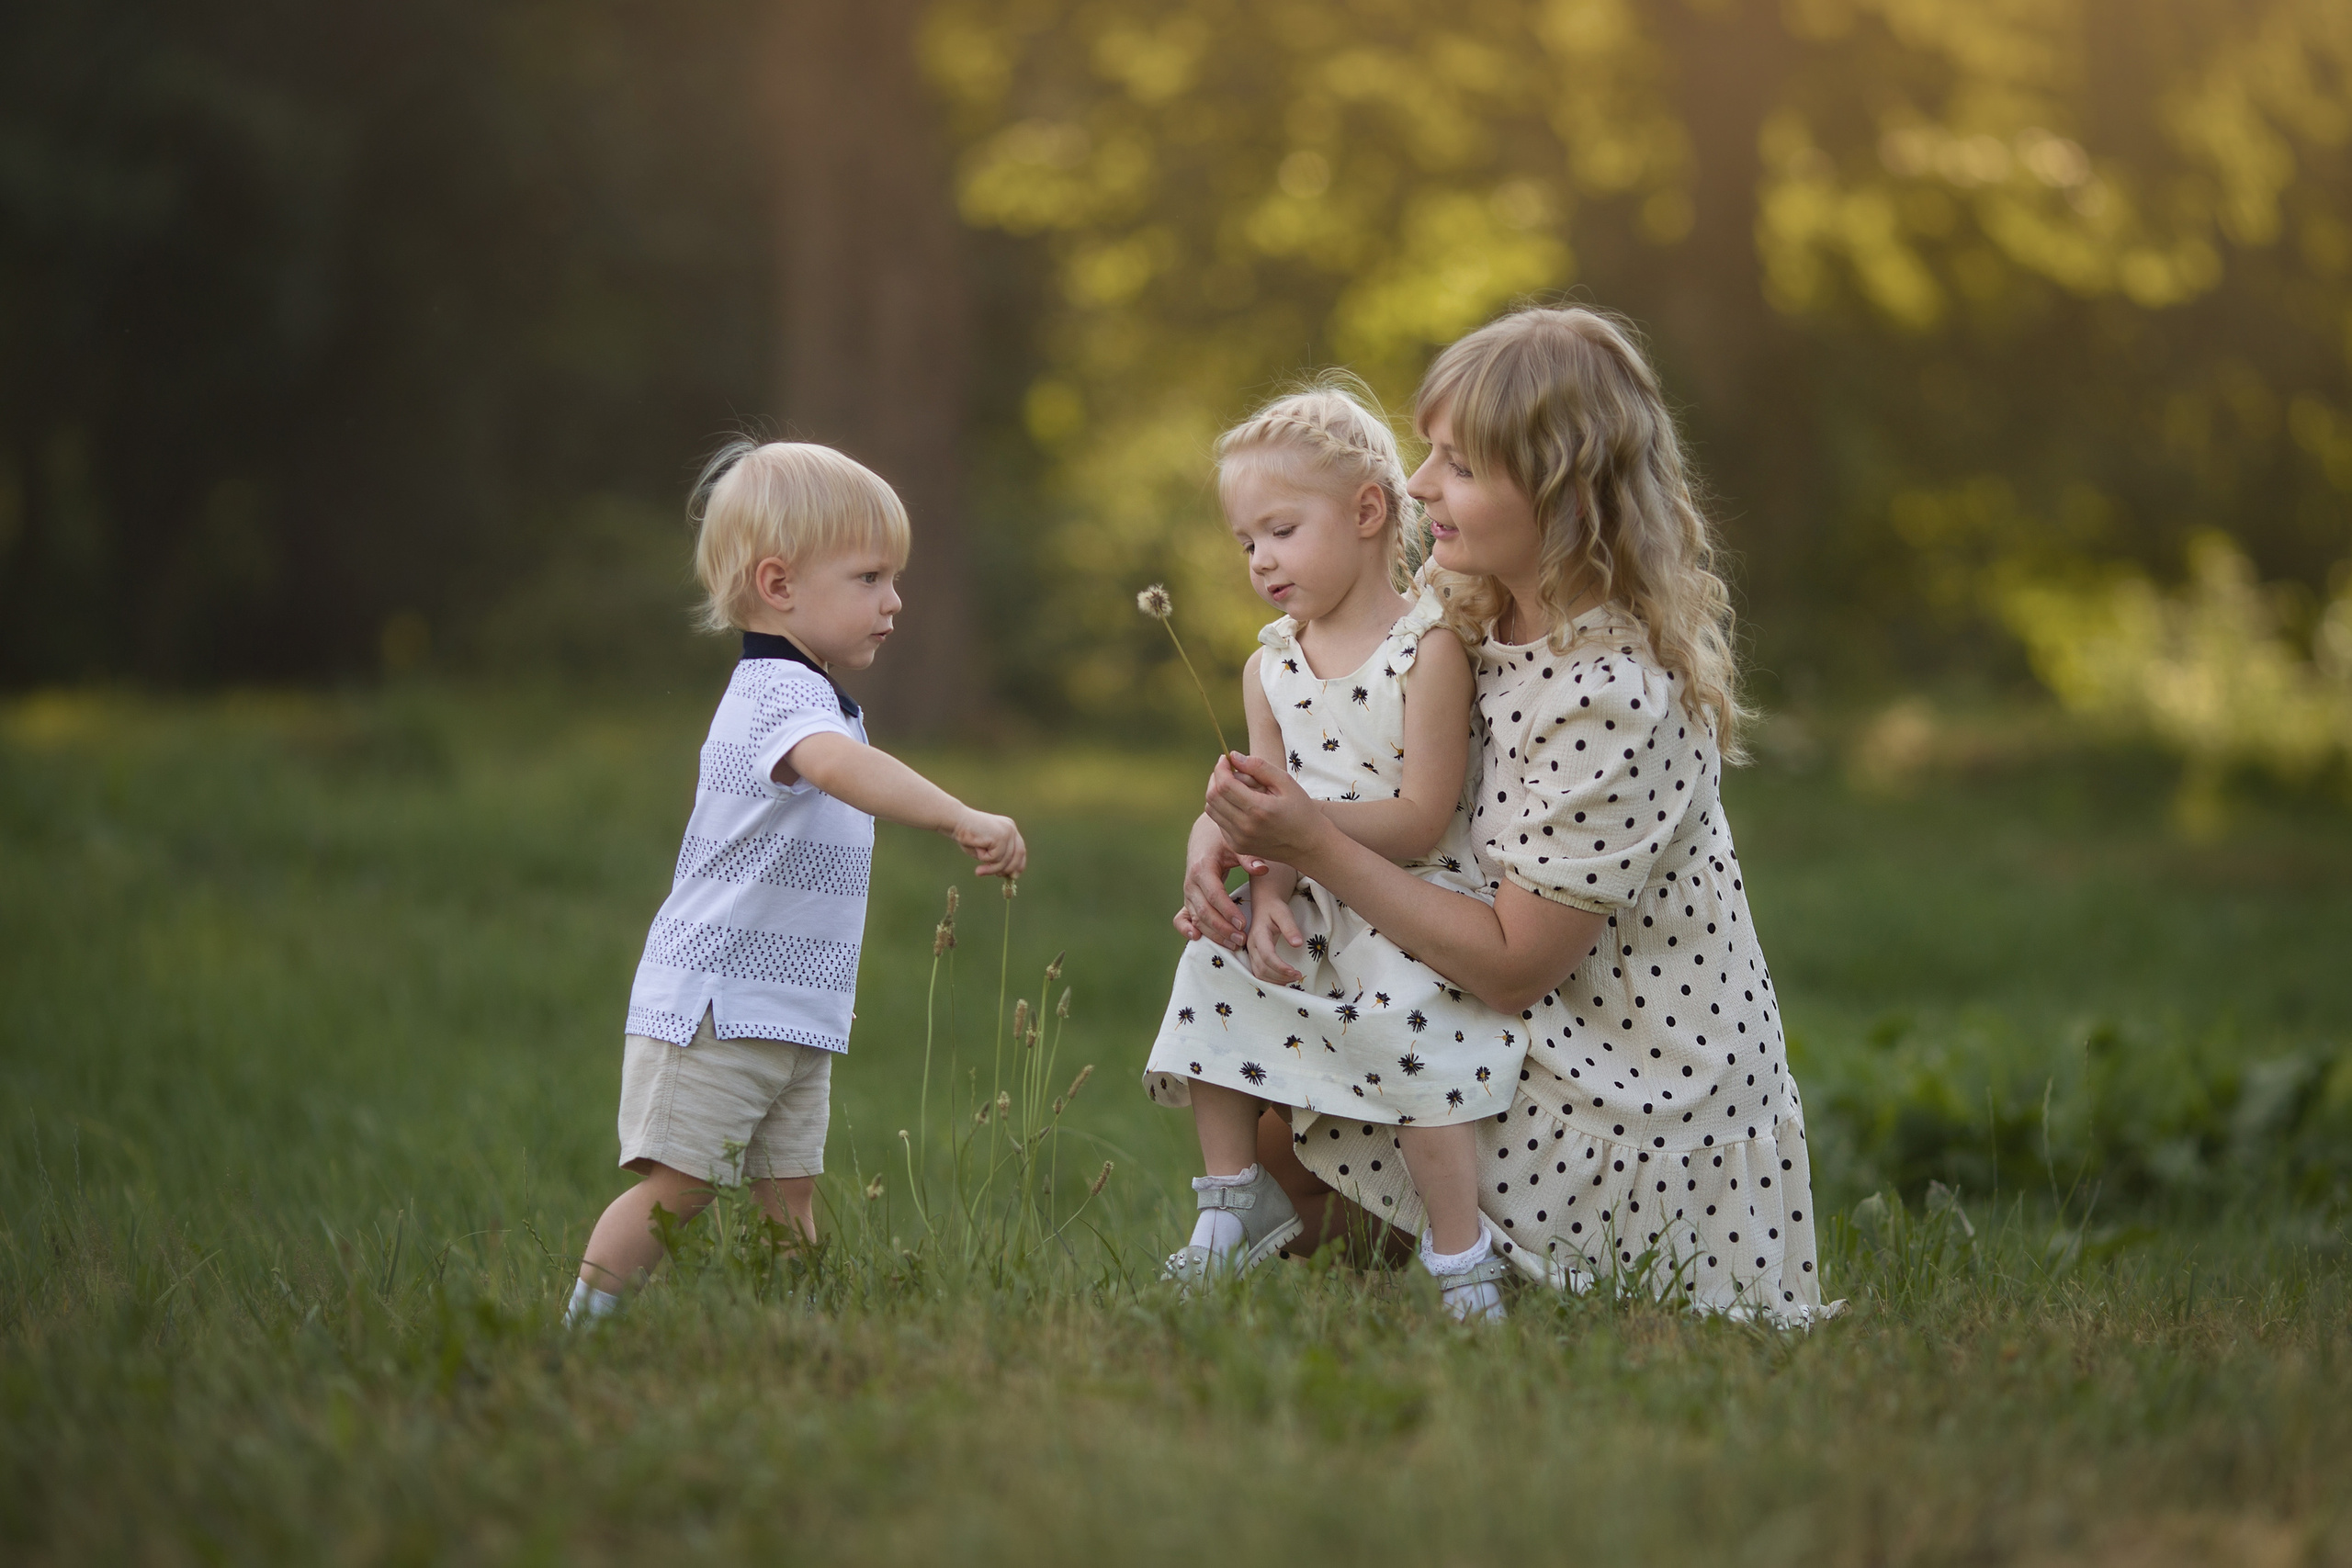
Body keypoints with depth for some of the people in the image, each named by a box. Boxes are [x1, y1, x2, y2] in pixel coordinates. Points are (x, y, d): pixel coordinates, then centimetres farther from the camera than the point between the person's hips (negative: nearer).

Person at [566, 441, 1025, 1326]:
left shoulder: (801, 697, 17)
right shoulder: (781, 695, -18)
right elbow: (836, 763, -41)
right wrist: (963, 821, -50)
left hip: (793, 1017, 10)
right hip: (713, 1008, -10)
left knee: (788, 1198, 7)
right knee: (673, 1190, -8)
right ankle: (581, 1332, -1)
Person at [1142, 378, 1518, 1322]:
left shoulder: (1428, 649, -13)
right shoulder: (1271, 668, 8)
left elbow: (1419, 822, -19)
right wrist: (1267, 892, -14)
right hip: (1313, 909, 7)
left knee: (1404, 1015, -29)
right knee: (1214, 969, -7)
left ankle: (1461, 1260, -18)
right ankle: (1236, 1201, 7)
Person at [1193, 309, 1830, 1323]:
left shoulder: (1615, 699, -27)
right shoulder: (1486, 618, 1)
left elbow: (1512, 965, -23)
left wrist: (1314, 847, -25)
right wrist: (1237, 831, -11)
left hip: (1633, 1114, -9)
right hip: (1535, 1041, 9)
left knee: (1279, 1129, -7)